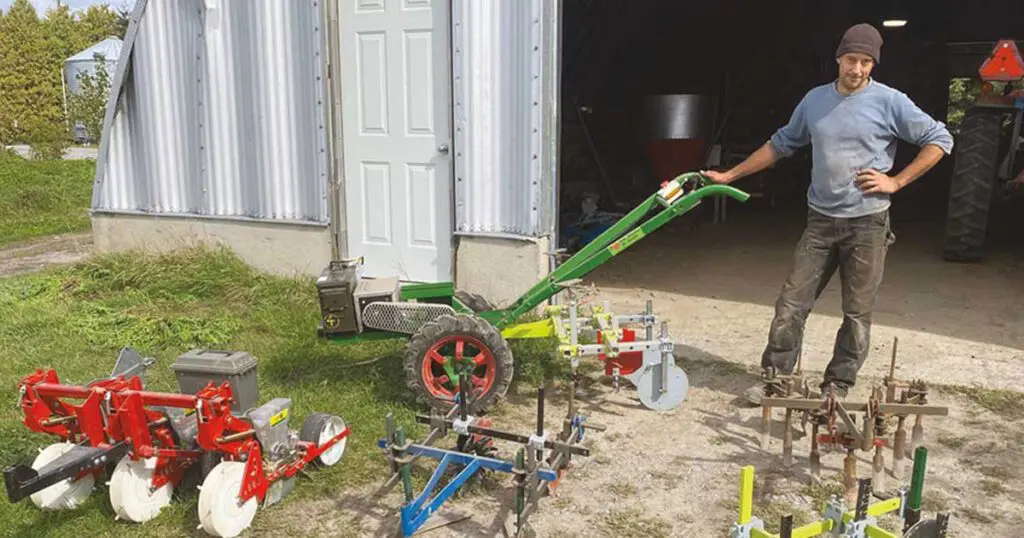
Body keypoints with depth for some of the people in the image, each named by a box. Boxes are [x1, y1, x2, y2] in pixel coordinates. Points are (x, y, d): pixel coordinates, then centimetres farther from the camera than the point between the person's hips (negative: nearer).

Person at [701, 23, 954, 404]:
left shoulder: (889, 102, -5)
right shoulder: (815, 99, 6)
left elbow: (940, 140, 0)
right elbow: (781, 144, 16)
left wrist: (897, 181, -8)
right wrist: (730, 175, 14)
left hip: (868, 223, -3)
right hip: (820, 220, 3)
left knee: (857, 313, 4)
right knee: (792, 303, 1)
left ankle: (838, 387, 16)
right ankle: (775, 377, 11)